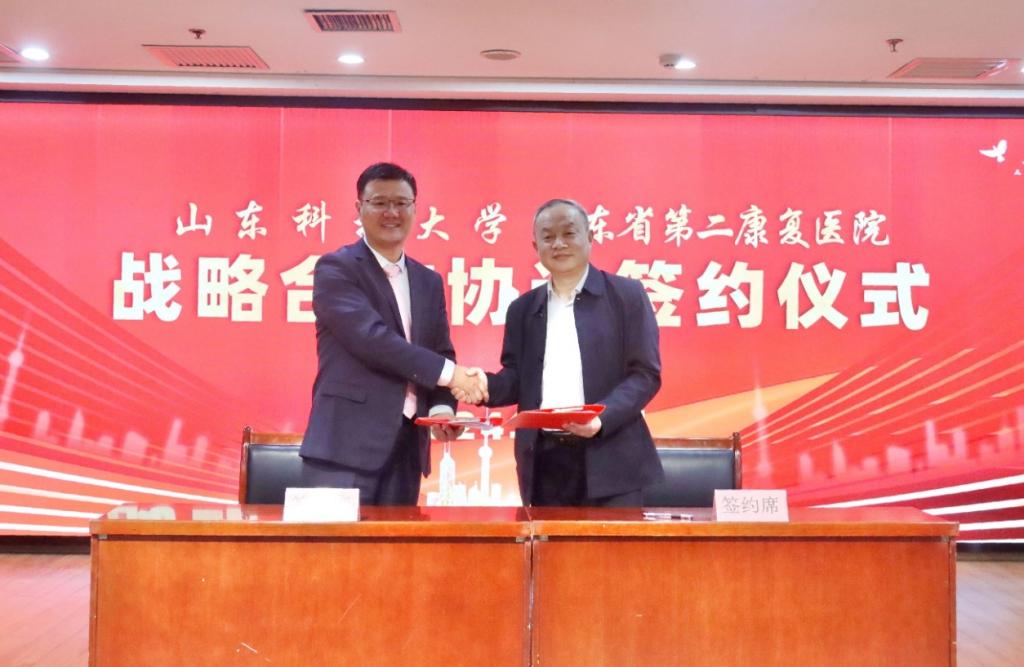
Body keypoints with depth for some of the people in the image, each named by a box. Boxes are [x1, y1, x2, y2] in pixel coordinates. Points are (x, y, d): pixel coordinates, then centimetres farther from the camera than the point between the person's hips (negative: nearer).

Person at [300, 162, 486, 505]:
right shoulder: (336, 268, -4)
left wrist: (442, 407, -5)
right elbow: (371, 337, -18)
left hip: (405, 447, 6)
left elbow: (441, 353, 15)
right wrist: (449, 373, -20)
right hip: (347, 444, -6)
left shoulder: (429, 281, 17)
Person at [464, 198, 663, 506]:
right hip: (544, 463, 3)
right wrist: (484, 385, -10)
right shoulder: (523, 308, 15)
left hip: (610, 461, -3)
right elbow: (516, 377, 13)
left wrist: (601, 418, -18)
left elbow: (645, 374, -3)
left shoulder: (627, 294, 2)